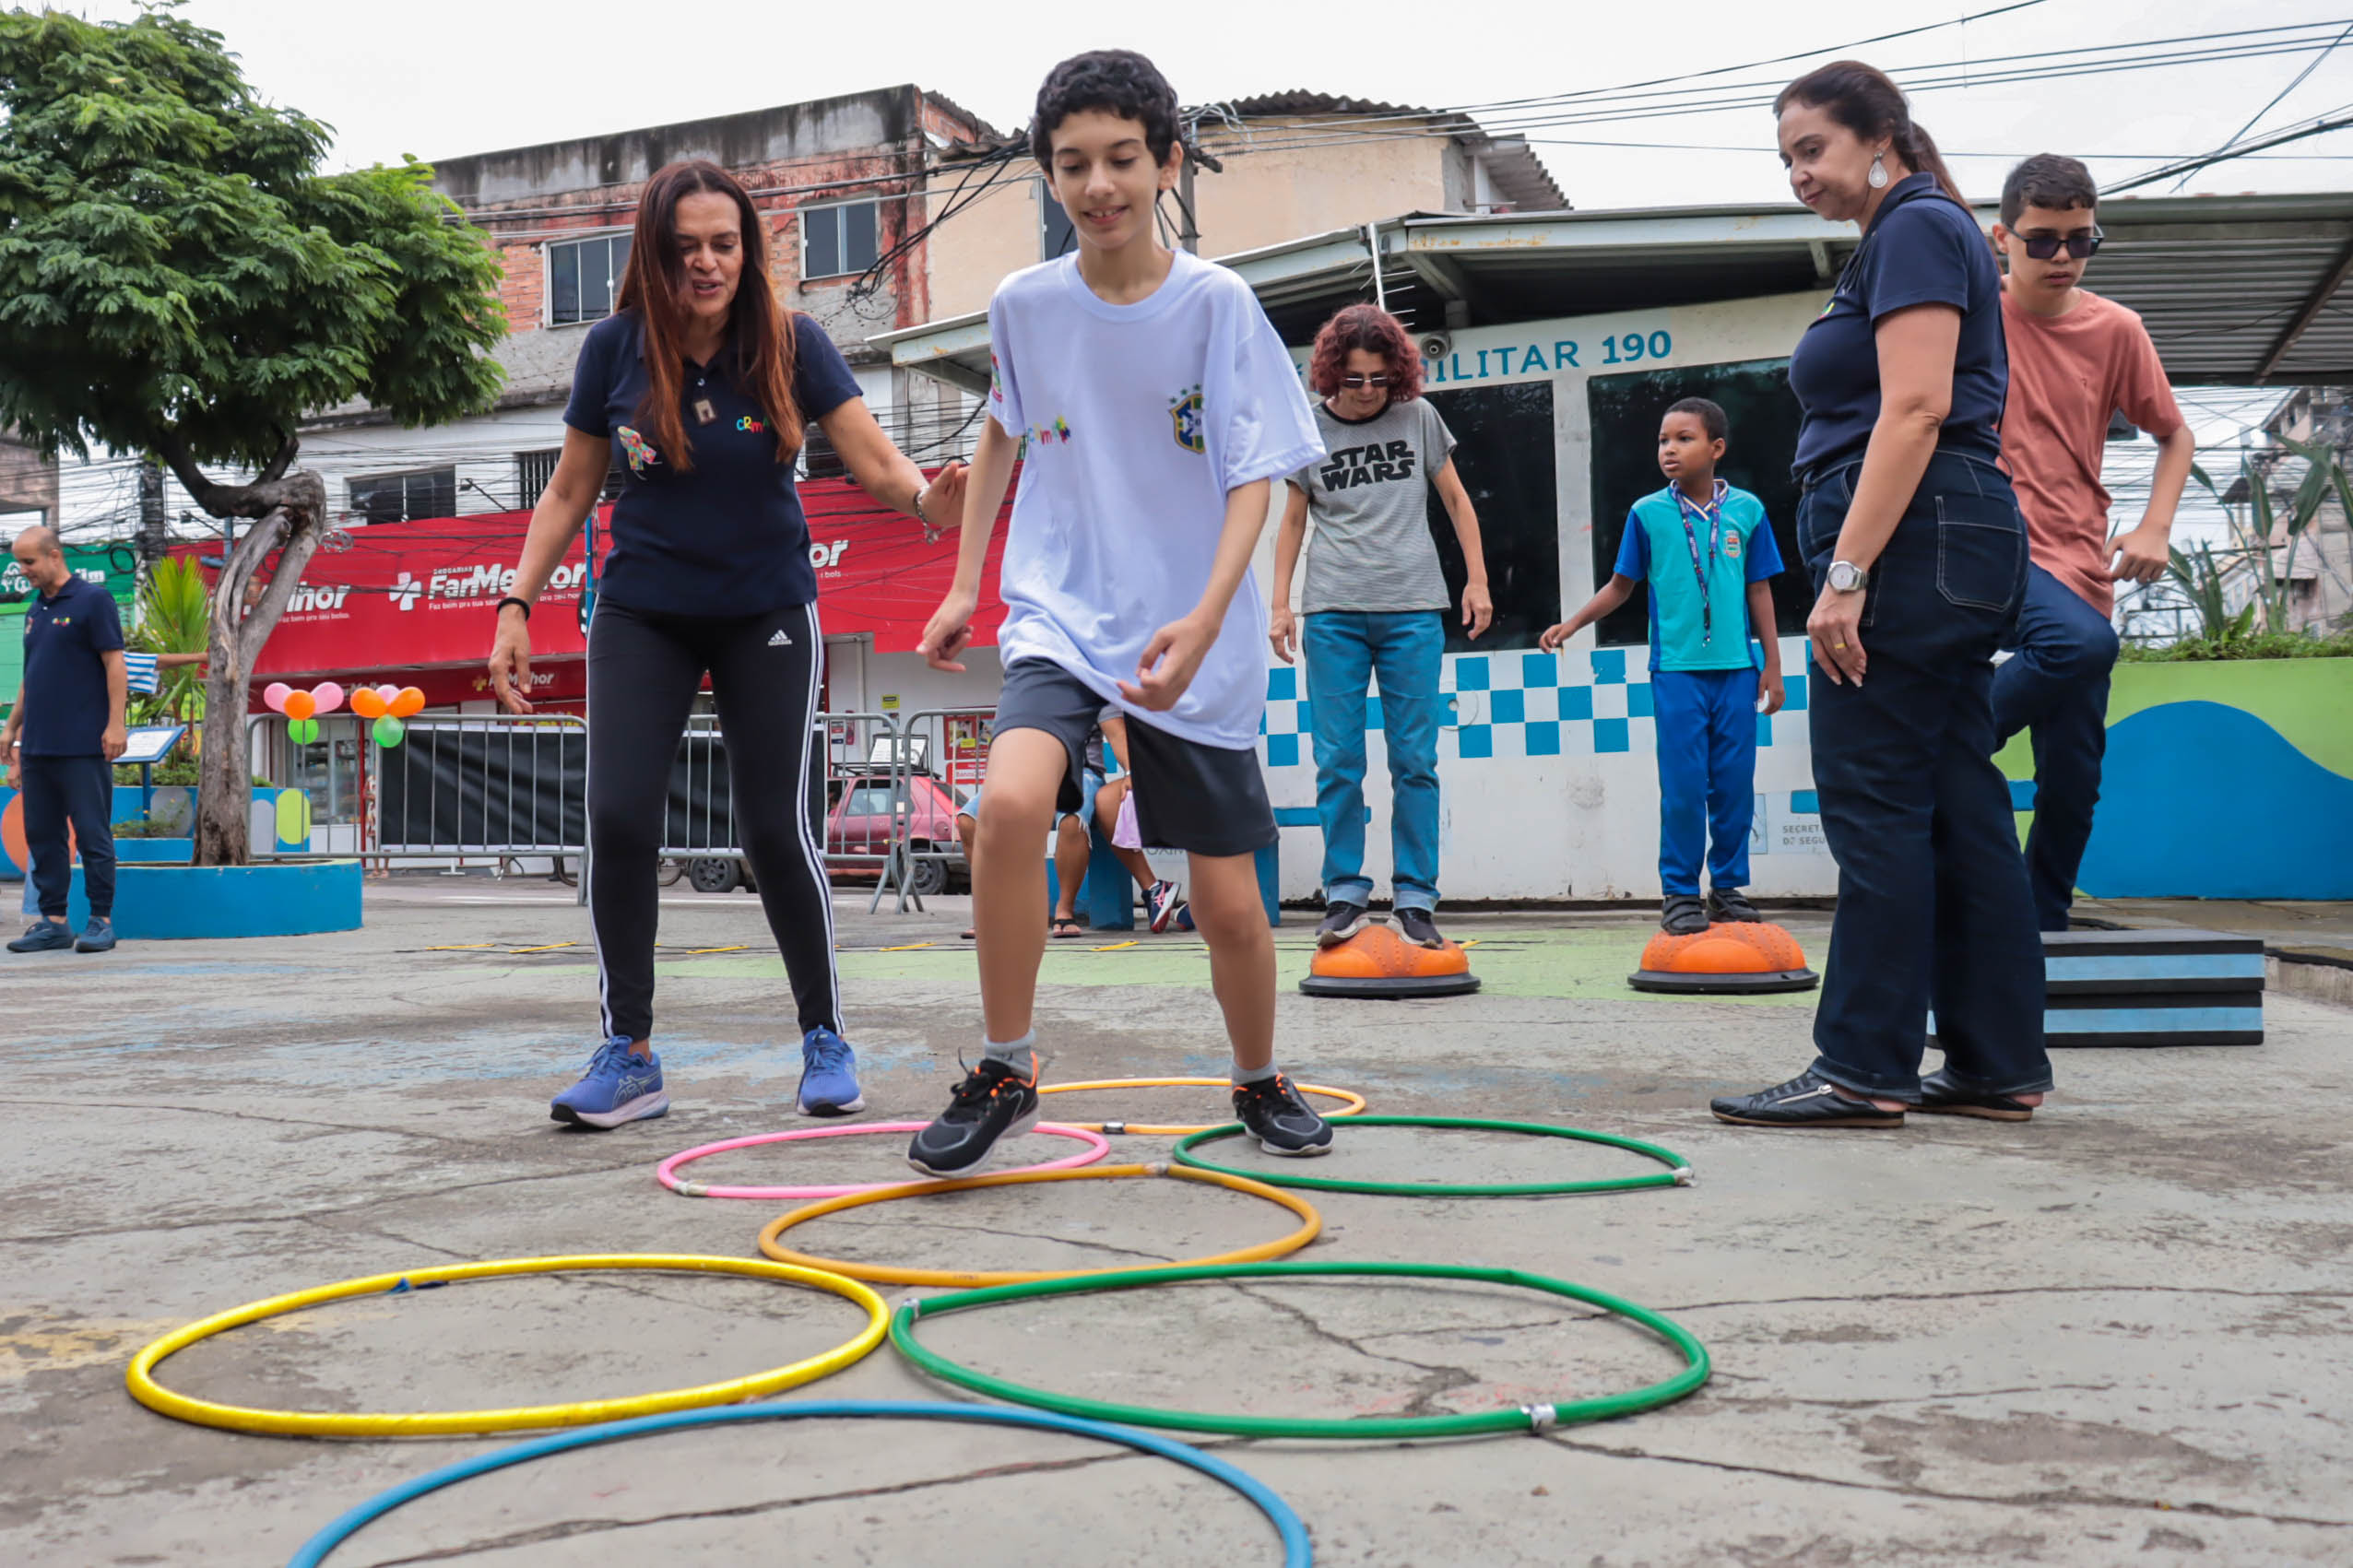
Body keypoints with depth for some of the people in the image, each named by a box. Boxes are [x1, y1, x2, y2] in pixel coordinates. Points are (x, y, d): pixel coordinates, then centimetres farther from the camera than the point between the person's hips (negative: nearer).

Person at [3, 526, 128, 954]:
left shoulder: (93, 600, -5)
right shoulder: (35, 610, 17)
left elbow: (115, 665, -10)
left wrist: (115, 724, -17)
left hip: (83, 746, -8)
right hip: (38, 744, 8)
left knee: (92, 835, -3)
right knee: (42, 835, 8)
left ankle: (101, 920, 3)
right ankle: (53, 922, 14)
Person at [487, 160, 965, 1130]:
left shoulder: (790, 343, -10)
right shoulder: (615, 349, -5)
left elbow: (875, 462, -15)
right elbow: (570, 492, 4)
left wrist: (927, 496, -38)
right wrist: (517, 607, -1)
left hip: (766, 612, -1)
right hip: (641, 614, 2)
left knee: (776, 828, -5)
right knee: (618, 816, -10)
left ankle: (824, 1040, 13)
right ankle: (629, 1056, 3)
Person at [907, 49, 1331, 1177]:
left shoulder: (1218, 304, -7)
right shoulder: (1023, 304, 1)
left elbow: (1255, 479, -10)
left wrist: (1205, 617, -26)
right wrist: (964, 584, 16)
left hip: (1197, 640, -1)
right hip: (1060, 612, 1)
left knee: (1228, 900, 2)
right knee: (1011, 803, -27)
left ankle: (1260, 1083, 32)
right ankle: (1005, 1072, -8)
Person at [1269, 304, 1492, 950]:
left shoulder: (1418, 417, 7)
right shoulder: (1310, 430, 7)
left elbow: (1456, 501, 15)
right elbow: (1293, 521, 14)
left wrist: (1477, 580, 8)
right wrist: (1281, 603, 6)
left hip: (1412, 610, 0)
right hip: (1333, 612, 0)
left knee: (1414, 761, 0)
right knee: (1338, 761, -2)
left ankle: (1415, 898, 6)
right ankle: (1345, 896, 6)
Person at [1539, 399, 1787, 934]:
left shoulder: (1746, 509, 4)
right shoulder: (1648, 513, 3)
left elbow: (1759, 591, 8)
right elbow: (1621, 585, 11)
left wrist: (1771, 664, 7)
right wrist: (1571, 624, 2)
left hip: (1736, 668, 1)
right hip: (1677, 669, -1)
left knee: (1735, 784, 5)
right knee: (1683, 786, -1)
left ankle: (1729, 887, 17)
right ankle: (1680, 892, 9)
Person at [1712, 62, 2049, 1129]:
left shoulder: (1915, 228, -7)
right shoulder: (1909, 238, 24)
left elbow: (1916, 409, -18)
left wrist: (1846, 575, -22)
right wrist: (1852, 569, 19)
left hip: (1914, 542, -10)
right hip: (1945, 549, 10)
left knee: (1874, 802, -8)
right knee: (1957, 806, 8)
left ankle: (1864, 1070, -2)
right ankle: (1998, 1068, 13)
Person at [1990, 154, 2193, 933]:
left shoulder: (2116, 330, 6)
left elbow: (2175, 436, 16)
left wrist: (2155, 527, -1)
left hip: (2078, 567, 4)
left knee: (2074, 779, 3)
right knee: (2082, 643, -35)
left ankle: (2044, 924, 19)